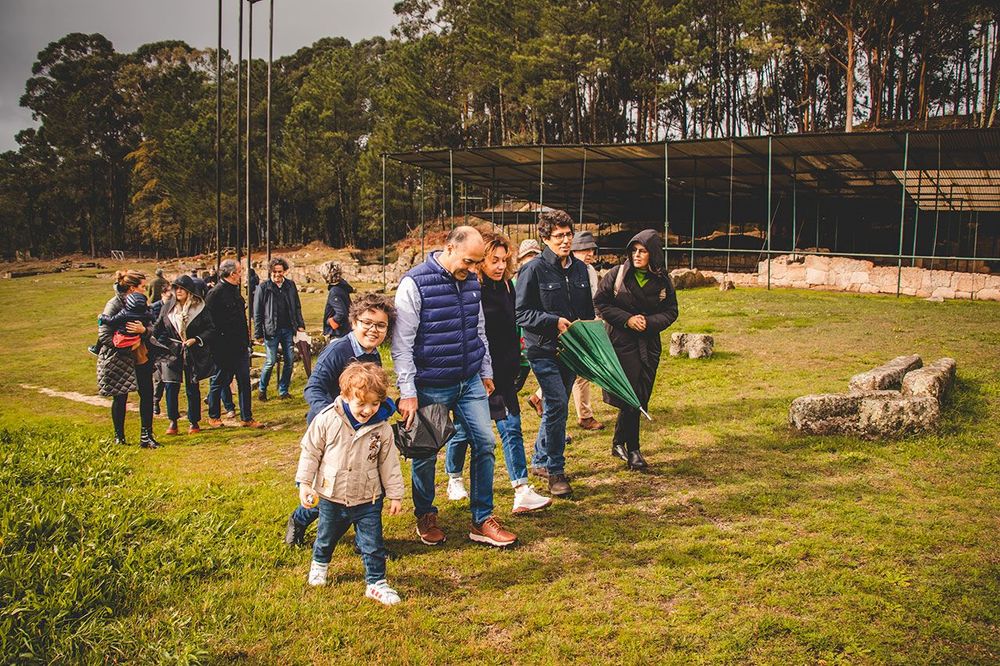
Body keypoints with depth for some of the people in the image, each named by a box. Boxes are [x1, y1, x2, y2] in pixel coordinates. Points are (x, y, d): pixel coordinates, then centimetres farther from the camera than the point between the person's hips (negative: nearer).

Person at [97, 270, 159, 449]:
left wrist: (144, 330, -22)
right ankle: (119, 437, 24)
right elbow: (104, 336, -20)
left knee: (147, 394, 1)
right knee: (120, 398, 7)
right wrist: (129, 348, -20)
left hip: (141, 358, 6)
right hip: (119, 360, -5)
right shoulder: (114, 305, -15)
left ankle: (146, 436, 10)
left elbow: (152, 328, 1)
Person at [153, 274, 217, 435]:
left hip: (193, 354, -2)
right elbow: (157, 330, 13)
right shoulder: (168, 307, 6)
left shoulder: (200, 308, -2)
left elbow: (211, 329, -3)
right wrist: (165, 344, 0)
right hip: (172, 353, 2)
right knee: (171, 387, -4)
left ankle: (194, 422, 16)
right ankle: (172, 422, 8)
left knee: (192, 388, 5)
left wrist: (196, 340, -15)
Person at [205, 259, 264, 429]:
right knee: (219, 382, 7)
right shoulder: (215, 293, -15)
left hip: (240, 347, 8)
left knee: (244, 382, 9)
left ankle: (247, 418, 16)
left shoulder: (235, 291, 13)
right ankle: (214, 416, 22)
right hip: (224, 349, -8)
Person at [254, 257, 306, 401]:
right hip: (271, 330, -4)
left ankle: (283, 390, 18)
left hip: (288, 329, 4)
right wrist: (259, 334, -6)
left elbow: (297, 307, 13)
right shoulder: (263, 287, -4)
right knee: (271, 361, -3)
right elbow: (257, 312, -3)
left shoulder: (290, 285, 6)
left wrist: (300, 324, 4)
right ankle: (262, 389, 17)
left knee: (289, 361, 5)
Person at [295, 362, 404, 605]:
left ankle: (376, 583, 22)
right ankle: (320, 564, 53)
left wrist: (395, 494, 2)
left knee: (373, 545, 4)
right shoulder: (326, 420, -16)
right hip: (331, 497, 1)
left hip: (368, 500, 0)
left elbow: (389, 463, -1)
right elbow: (310, 451, -5)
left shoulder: (382, 428, -11)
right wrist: (304, 483, -6)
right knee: (326, 537, 24)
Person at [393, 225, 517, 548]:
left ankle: (482, 521, 14)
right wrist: (407, 393, -17)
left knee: (484, 443, 2)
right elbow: (402, 343, -15)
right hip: (431, 387, -6)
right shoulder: (415, 283, -14)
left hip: (470, 382, 6)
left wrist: (486, 372, 18)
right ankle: (425, 517, 29)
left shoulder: (471, 281, 6)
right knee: (425, 453, 7)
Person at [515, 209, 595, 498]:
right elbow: (521, 313, -11)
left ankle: (540, 460, 31)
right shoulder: (533, 270, -10)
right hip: (543, 349, -6)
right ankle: (556, 471, -4)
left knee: (556, 406, 14)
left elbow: (588, 310, 19)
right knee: (557, 404, -15)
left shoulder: (580, 269, 10)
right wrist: (554, 322, -20)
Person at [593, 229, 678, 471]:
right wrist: (627, 319, -13)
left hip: (649, 344, 4)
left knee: (641, 397, 8)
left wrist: (650, 322, -11)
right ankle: (632, 450, 4)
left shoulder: (662, 280, 3)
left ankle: (618, 443, 26)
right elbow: (600, 302, -2)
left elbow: (671, 311, 8)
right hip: (621, 342, -4)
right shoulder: (616, 275, -4)